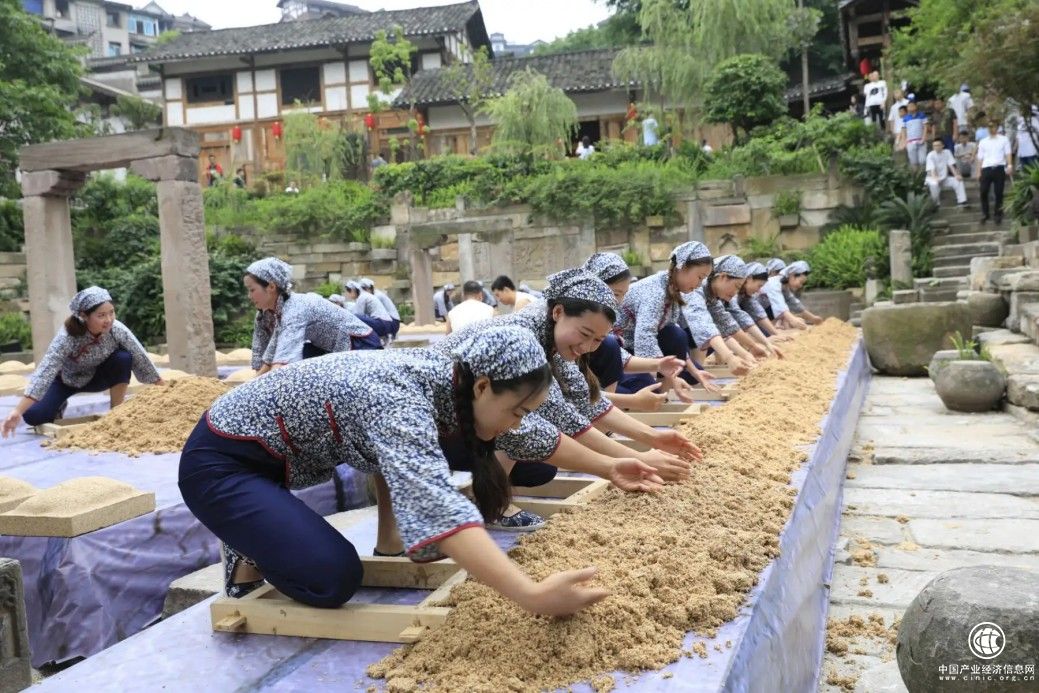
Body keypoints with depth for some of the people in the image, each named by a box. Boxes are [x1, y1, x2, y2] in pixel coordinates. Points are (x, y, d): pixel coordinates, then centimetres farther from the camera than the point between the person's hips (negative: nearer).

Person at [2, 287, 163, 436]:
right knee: (34, 416, -22)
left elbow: (141, 359, -21)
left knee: (123, 358, -30)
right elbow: (44, 372, -44)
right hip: (67, 379, -1)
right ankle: (59, 406, 15)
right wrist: (17, 411, -53)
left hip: (97, 376, 1)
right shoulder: (67, 337, -36)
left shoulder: (117, 330, -30)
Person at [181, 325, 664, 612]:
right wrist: (532, 596, -58)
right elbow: (436, 503, -51)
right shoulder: (399, 400, -35)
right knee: (334, 579, -19)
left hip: (274, 453, 9)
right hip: (220, 462, -9)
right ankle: (251, 559, 7)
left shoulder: (443, 373, -7)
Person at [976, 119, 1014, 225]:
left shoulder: (1004, 139, 10)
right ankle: (985, 215, 11)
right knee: (983, 192, -3)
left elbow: (1008, 154, 2)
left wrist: (1010, 166, -13)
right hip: (986, 169, 2)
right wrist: (979, 172, 6)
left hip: (999, 168, -2)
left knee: (999, 193, 1)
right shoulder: (983, 142, 16)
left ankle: (998, 215, 11)